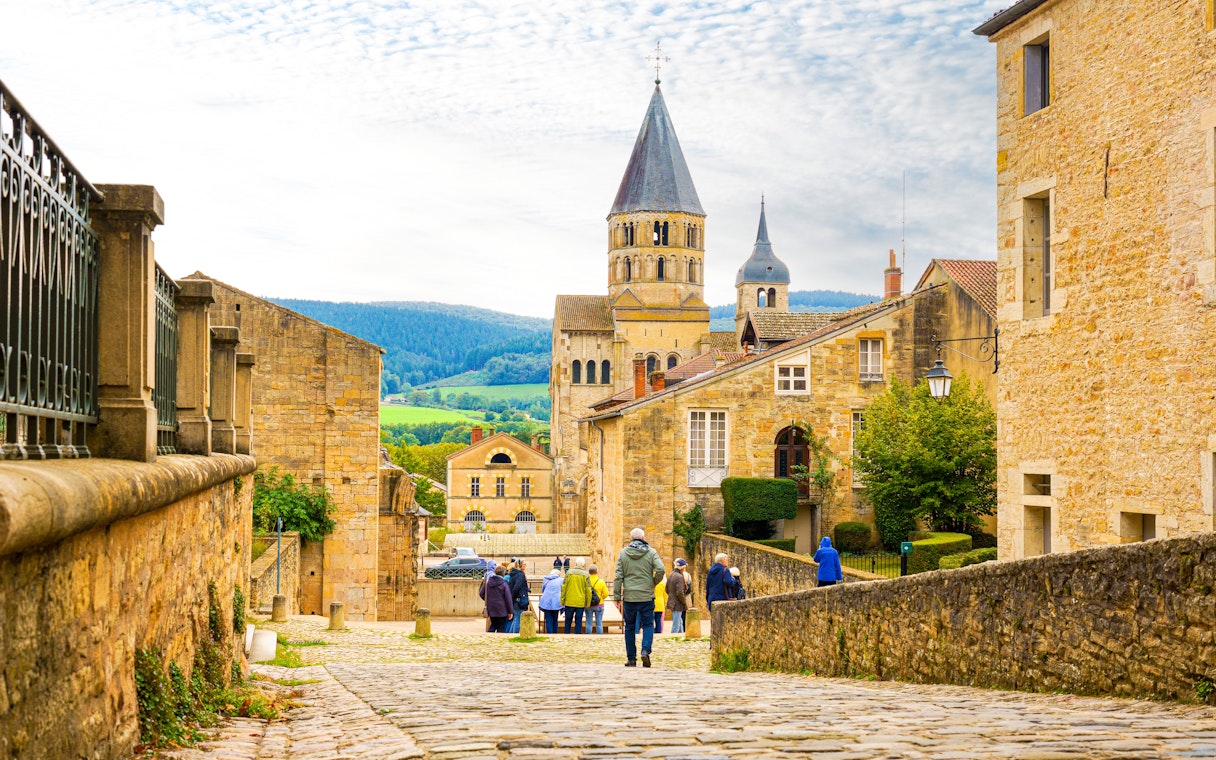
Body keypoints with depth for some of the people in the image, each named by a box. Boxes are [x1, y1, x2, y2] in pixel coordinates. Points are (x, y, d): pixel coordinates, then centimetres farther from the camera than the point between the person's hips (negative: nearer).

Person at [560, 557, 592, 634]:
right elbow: (588, 590, -3)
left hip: (569, 602, 1)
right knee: (578, 622, 3)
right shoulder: (586, 575, -2)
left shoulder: (569, 572, -1)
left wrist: (562, 600, 6)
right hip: (581, 603, -1)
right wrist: (588, 603, 5)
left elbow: (564, 587, -1)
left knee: (568, 621, 11)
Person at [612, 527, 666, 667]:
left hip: (629, 596, 1)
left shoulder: (623, 553, 3)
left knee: (630, 627, 11)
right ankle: (646, 650, -12)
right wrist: (653, 583, 5)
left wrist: (617, 597, 2)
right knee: (648, 624, 9)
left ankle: (631, 658, 11)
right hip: (647, 596, -1)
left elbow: (618, 577, 0)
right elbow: (660, 570, -13)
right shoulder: (651, 552, 0)